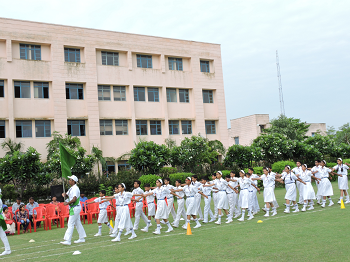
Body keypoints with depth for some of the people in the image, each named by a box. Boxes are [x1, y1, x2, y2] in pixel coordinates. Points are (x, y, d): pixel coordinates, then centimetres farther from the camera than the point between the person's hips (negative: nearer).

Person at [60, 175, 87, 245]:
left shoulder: (75, 188, -17)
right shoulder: (71, 188, 14)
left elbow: (74, 199, -26)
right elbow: (67, 194, 21)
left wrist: (67, 203, -16)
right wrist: (65, 194, -1)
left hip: (75, 208, -10)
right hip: (75, 208, 10)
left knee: (70, 224, -9)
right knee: (77, 223, 13)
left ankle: (68, 240, -8)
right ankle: (82, 238, 20)